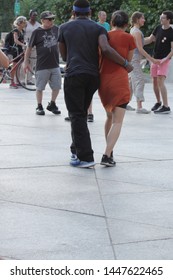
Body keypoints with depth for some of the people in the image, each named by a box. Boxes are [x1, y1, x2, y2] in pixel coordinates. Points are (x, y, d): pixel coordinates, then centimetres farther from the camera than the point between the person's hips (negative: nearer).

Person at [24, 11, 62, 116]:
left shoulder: (56, 29, 5)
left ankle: (52, 104, 25)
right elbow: (29, 48, -1)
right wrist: (26, 62, -2)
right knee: (40, 87, 4)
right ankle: (39, 107, 17)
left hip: (55, 64, 4)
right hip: (42, 65, -4)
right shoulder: (37, 32, -6)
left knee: (57, 86, 6)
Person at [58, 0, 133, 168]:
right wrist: (125, 64, -4)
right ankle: (77, 150, 24)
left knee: (77, 115, -3)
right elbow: (106, 49, -11)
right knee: (81, 114, 18)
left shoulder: (64, 28, 9)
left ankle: (85, 157, -12)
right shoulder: (98, 28, 7)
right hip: (93, 76, 3)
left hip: (73, 75, -3)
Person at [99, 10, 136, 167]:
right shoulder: (129, 38, -2)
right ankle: (107, 156, -16)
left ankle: (109, 152, 24)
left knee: (110, 117, 22)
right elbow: (128, 61, 8)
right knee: (118, 121, -3)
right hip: (120, 81, -5)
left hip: (103, 80, 5)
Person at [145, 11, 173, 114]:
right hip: (155, 59, 7)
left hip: (164, 60, -7)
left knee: (160, 81, -18)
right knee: (155, 82, 12)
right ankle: (158, 102, 31)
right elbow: (150, 39, 18)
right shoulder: (158, 28, 6)